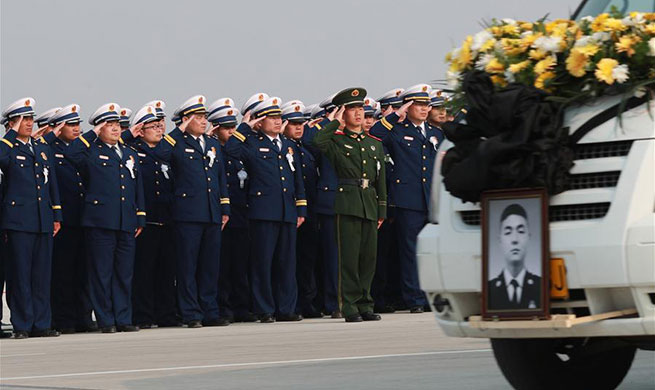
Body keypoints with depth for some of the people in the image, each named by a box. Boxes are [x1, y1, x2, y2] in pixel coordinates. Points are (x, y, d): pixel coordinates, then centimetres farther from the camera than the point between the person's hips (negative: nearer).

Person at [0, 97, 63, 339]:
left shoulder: (43, 148, 17)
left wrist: (57, 216, 15)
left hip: (43, 220, 5)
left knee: (42, 274, 6)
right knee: (20, 274, -3)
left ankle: (41, 324, 11)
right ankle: (22, 325, 2)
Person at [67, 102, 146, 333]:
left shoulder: (130, 154, 19)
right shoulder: (91, 152, 3)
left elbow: (138, 189, 20)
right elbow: (71, 154, -18)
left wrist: (140, 218, 13)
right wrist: (92, 134, -7)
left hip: (127, 224, 5)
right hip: (100, 222, -5)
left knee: (125, 273, 7)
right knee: (101, 273, -2)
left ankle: (123, 319, 12)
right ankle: (106, 321, 3)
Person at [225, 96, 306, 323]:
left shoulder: (289, 146, 19)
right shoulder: (252, 144, 2)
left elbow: (298, 179, 21)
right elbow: (231, 149, -19)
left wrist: (301, 209, 14)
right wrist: (245, 126, -10)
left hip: (288, 212, 6)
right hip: (264, 211, -5)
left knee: (287, 262, 7)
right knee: (263, 261, -3)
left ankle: (286, 309, 12)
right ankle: (265, 310, 2)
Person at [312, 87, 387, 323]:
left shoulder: (375, 144, 17)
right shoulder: (337, 141, 2)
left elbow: (380, 178, 18)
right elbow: (318, 142, -22)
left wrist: (382, 210, 12)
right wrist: (335, 122, -8)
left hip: (370, 205, 5)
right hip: (348, 204, -5)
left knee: (369, 257, 6)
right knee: (350, 257, -5)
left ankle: (365, 305, 13)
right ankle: (350, 307, -1)